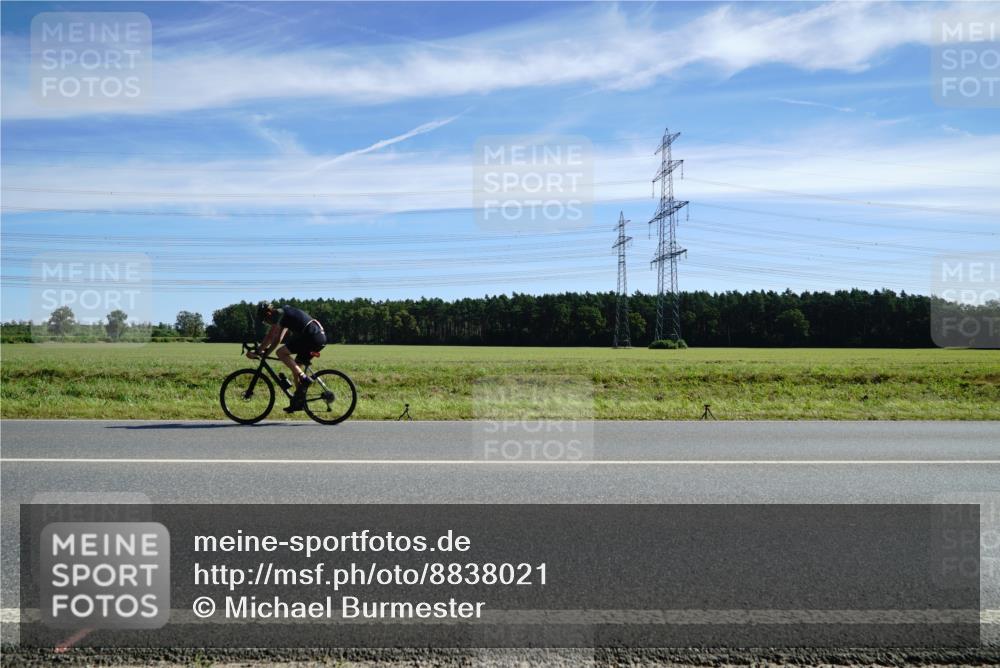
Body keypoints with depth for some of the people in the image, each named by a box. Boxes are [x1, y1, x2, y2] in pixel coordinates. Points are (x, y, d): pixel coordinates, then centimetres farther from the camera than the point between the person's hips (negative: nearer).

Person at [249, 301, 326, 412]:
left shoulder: (279, 313, -1)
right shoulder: (284, 314, 27)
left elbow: (270, 336, -5)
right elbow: (277, 339, 31)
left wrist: (257, 352, 2)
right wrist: (265, 353, 28)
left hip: (311, 335, -10)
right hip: (321, 337, 10)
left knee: (281, 353, -7)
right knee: (295, 366, 17)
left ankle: (304, 379, -11)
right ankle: (299, 401, 19)